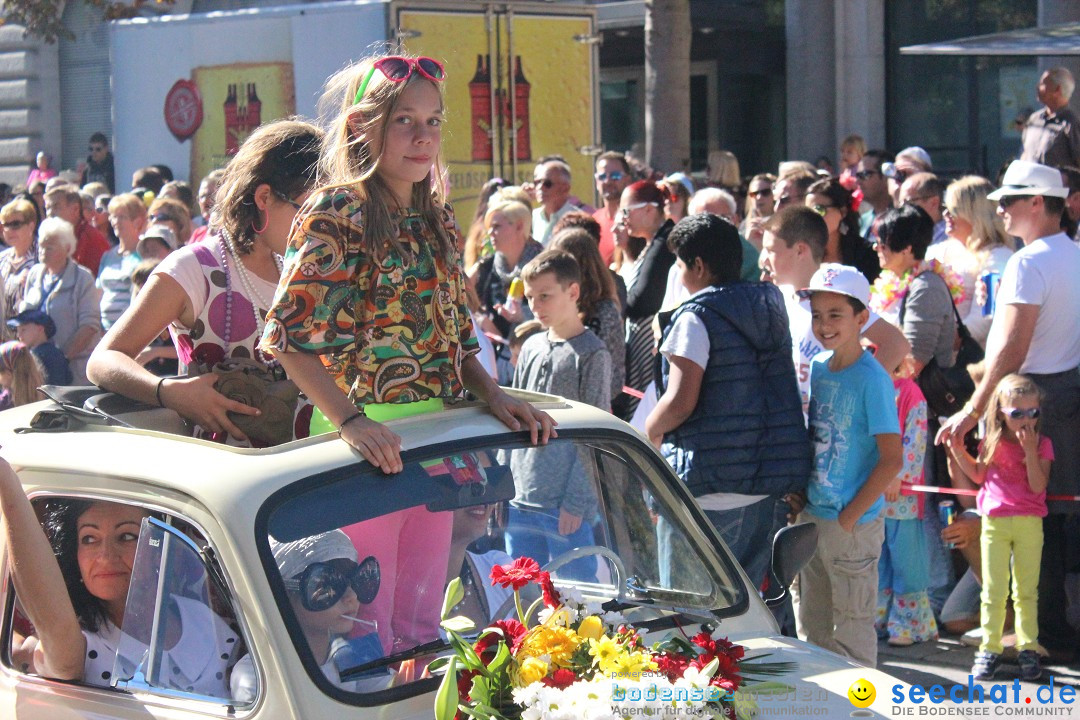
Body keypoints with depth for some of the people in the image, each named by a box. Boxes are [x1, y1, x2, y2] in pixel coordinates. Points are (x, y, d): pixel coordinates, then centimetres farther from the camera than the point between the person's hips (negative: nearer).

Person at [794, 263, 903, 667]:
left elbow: (892, 459, -17)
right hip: (811, 518, 7)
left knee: (851, 627, 2)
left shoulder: (872, 379, -15)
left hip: (854, 524, -7)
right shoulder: (817, 368, 6)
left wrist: (850, 516, -15)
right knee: (810, 624, 16)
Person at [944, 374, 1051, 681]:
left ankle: (1027, 647, 12)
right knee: (993, 591, 2)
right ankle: (990, 648, 7)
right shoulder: (992, 443, 4)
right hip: (995, 521, 1)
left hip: (1029, 523, -1)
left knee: (1027, 590, 5)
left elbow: (1038, 486, -12)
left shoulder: (1042, 444, -2)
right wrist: (957, 449, 7)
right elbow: (979, 475, 16)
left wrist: (1030, 451, -20)